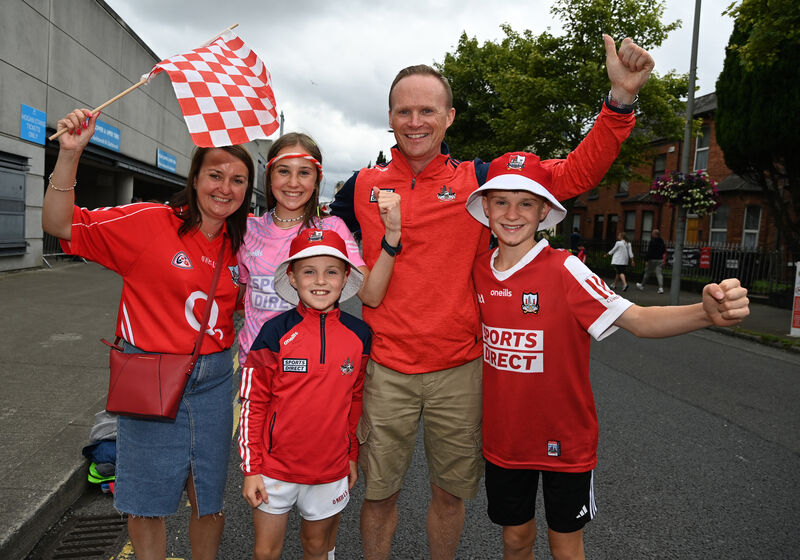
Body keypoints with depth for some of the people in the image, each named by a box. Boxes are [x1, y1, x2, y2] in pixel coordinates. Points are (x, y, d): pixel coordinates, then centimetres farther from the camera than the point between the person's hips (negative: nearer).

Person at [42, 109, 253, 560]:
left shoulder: (236, 245, 5)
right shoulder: (150, 223, -10)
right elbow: (59, 224, -13)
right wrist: (70, 154, -24)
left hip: (213, 381, 4)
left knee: (209, 498, 17)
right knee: (147, 504, 13)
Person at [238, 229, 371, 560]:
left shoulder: (359, 335, -4)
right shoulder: (276, 332, -12)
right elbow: (253, 403, -7)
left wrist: (352, 455, 12)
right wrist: (251, 468, -6)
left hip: (331, 469, 2)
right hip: (274, 467, -2)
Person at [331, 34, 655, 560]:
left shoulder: (479, 179, -1)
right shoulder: (363, 186, 2)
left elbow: (575, 174, -5)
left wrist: (621, 99, -16)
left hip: (459, 369, 0)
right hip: (386, 369, 1)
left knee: (451, 492, 16)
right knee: (379, 494, 14)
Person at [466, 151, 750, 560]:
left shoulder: (565, 270, -19)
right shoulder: (479, 269, -5)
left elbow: (637, 319, -27)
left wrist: (705, 312, -43)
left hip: (564, 439, -3)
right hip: (503, 437, 3)